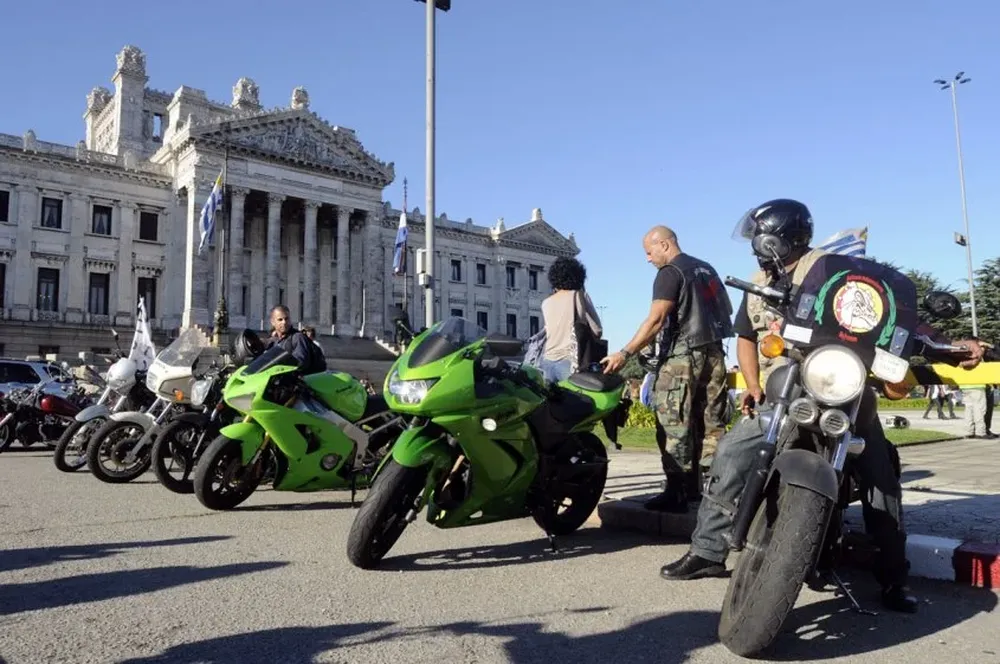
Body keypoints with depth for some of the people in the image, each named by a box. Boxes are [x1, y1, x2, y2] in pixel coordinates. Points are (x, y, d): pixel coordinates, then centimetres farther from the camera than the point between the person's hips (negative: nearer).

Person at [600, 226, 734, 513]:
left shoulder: (670, 272, -7)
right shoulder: (706, 269, 19)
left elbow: (656, 319, -17)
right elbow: (726, 310, 22)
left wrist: (625, 353, -18)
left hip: (681, 357, -9)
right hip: (713, 353, 9)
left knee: (674, 428, -7)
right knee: (711, 425, 8)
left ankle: (677, 492, -8)